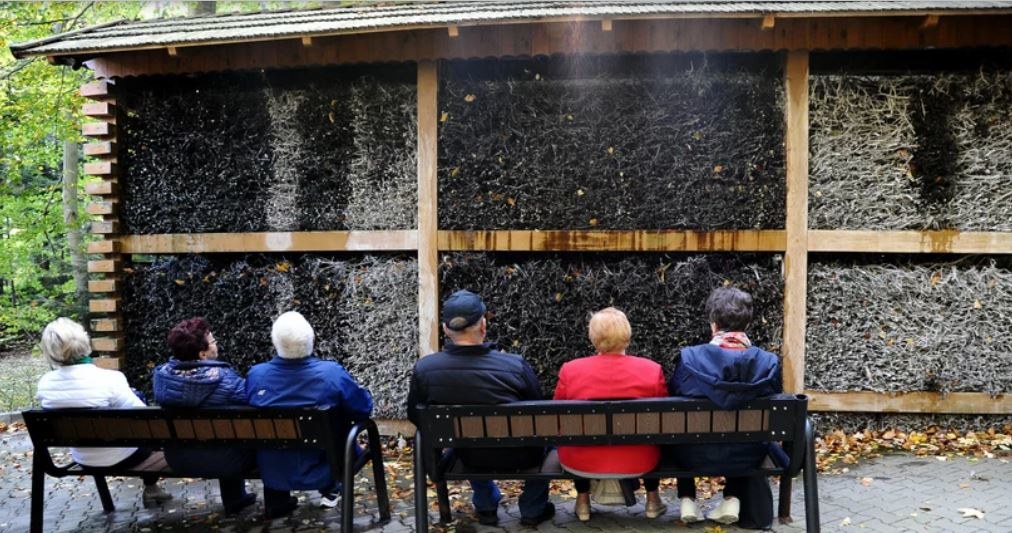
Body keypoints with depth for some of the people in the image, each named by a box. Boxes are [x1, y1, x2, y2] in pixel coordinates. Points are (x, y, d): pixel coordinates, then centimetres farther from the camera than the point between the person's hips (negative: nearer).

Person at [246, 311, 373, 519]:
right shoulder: (331, 373, -25)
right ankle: (330, 490, 35)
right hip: (320, 471, -2)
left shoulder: (255, 375, -16)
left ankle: (276, 500, 32)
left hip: (273, 473, 2)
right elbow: (365, 409, -10)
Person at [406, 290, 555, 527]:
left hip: (467, 457, 2)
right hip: (518, 457, -2)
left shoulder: (423, 369, -20)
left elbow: (415, 417, -1)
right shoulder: (516, 365, -26)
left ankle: (486, 507, 47)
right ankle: (533, 510, 37)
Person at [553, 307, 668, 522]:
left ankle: (583, 502, 37)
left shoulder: (570, 370, -12)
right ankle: (652, 500, 38)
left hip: (582, 461, 0)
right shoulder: (652, 370, -13)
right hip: (638, 461, 0)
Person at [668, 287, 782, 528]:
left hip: (696, 455, -1)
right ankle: (733, 499, 25)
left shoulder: (689, 357, -18)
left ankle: (688, 500, 29)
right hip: (745, 456, 1)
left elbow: (672, 401, -3)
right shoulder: (769, 362, -14)